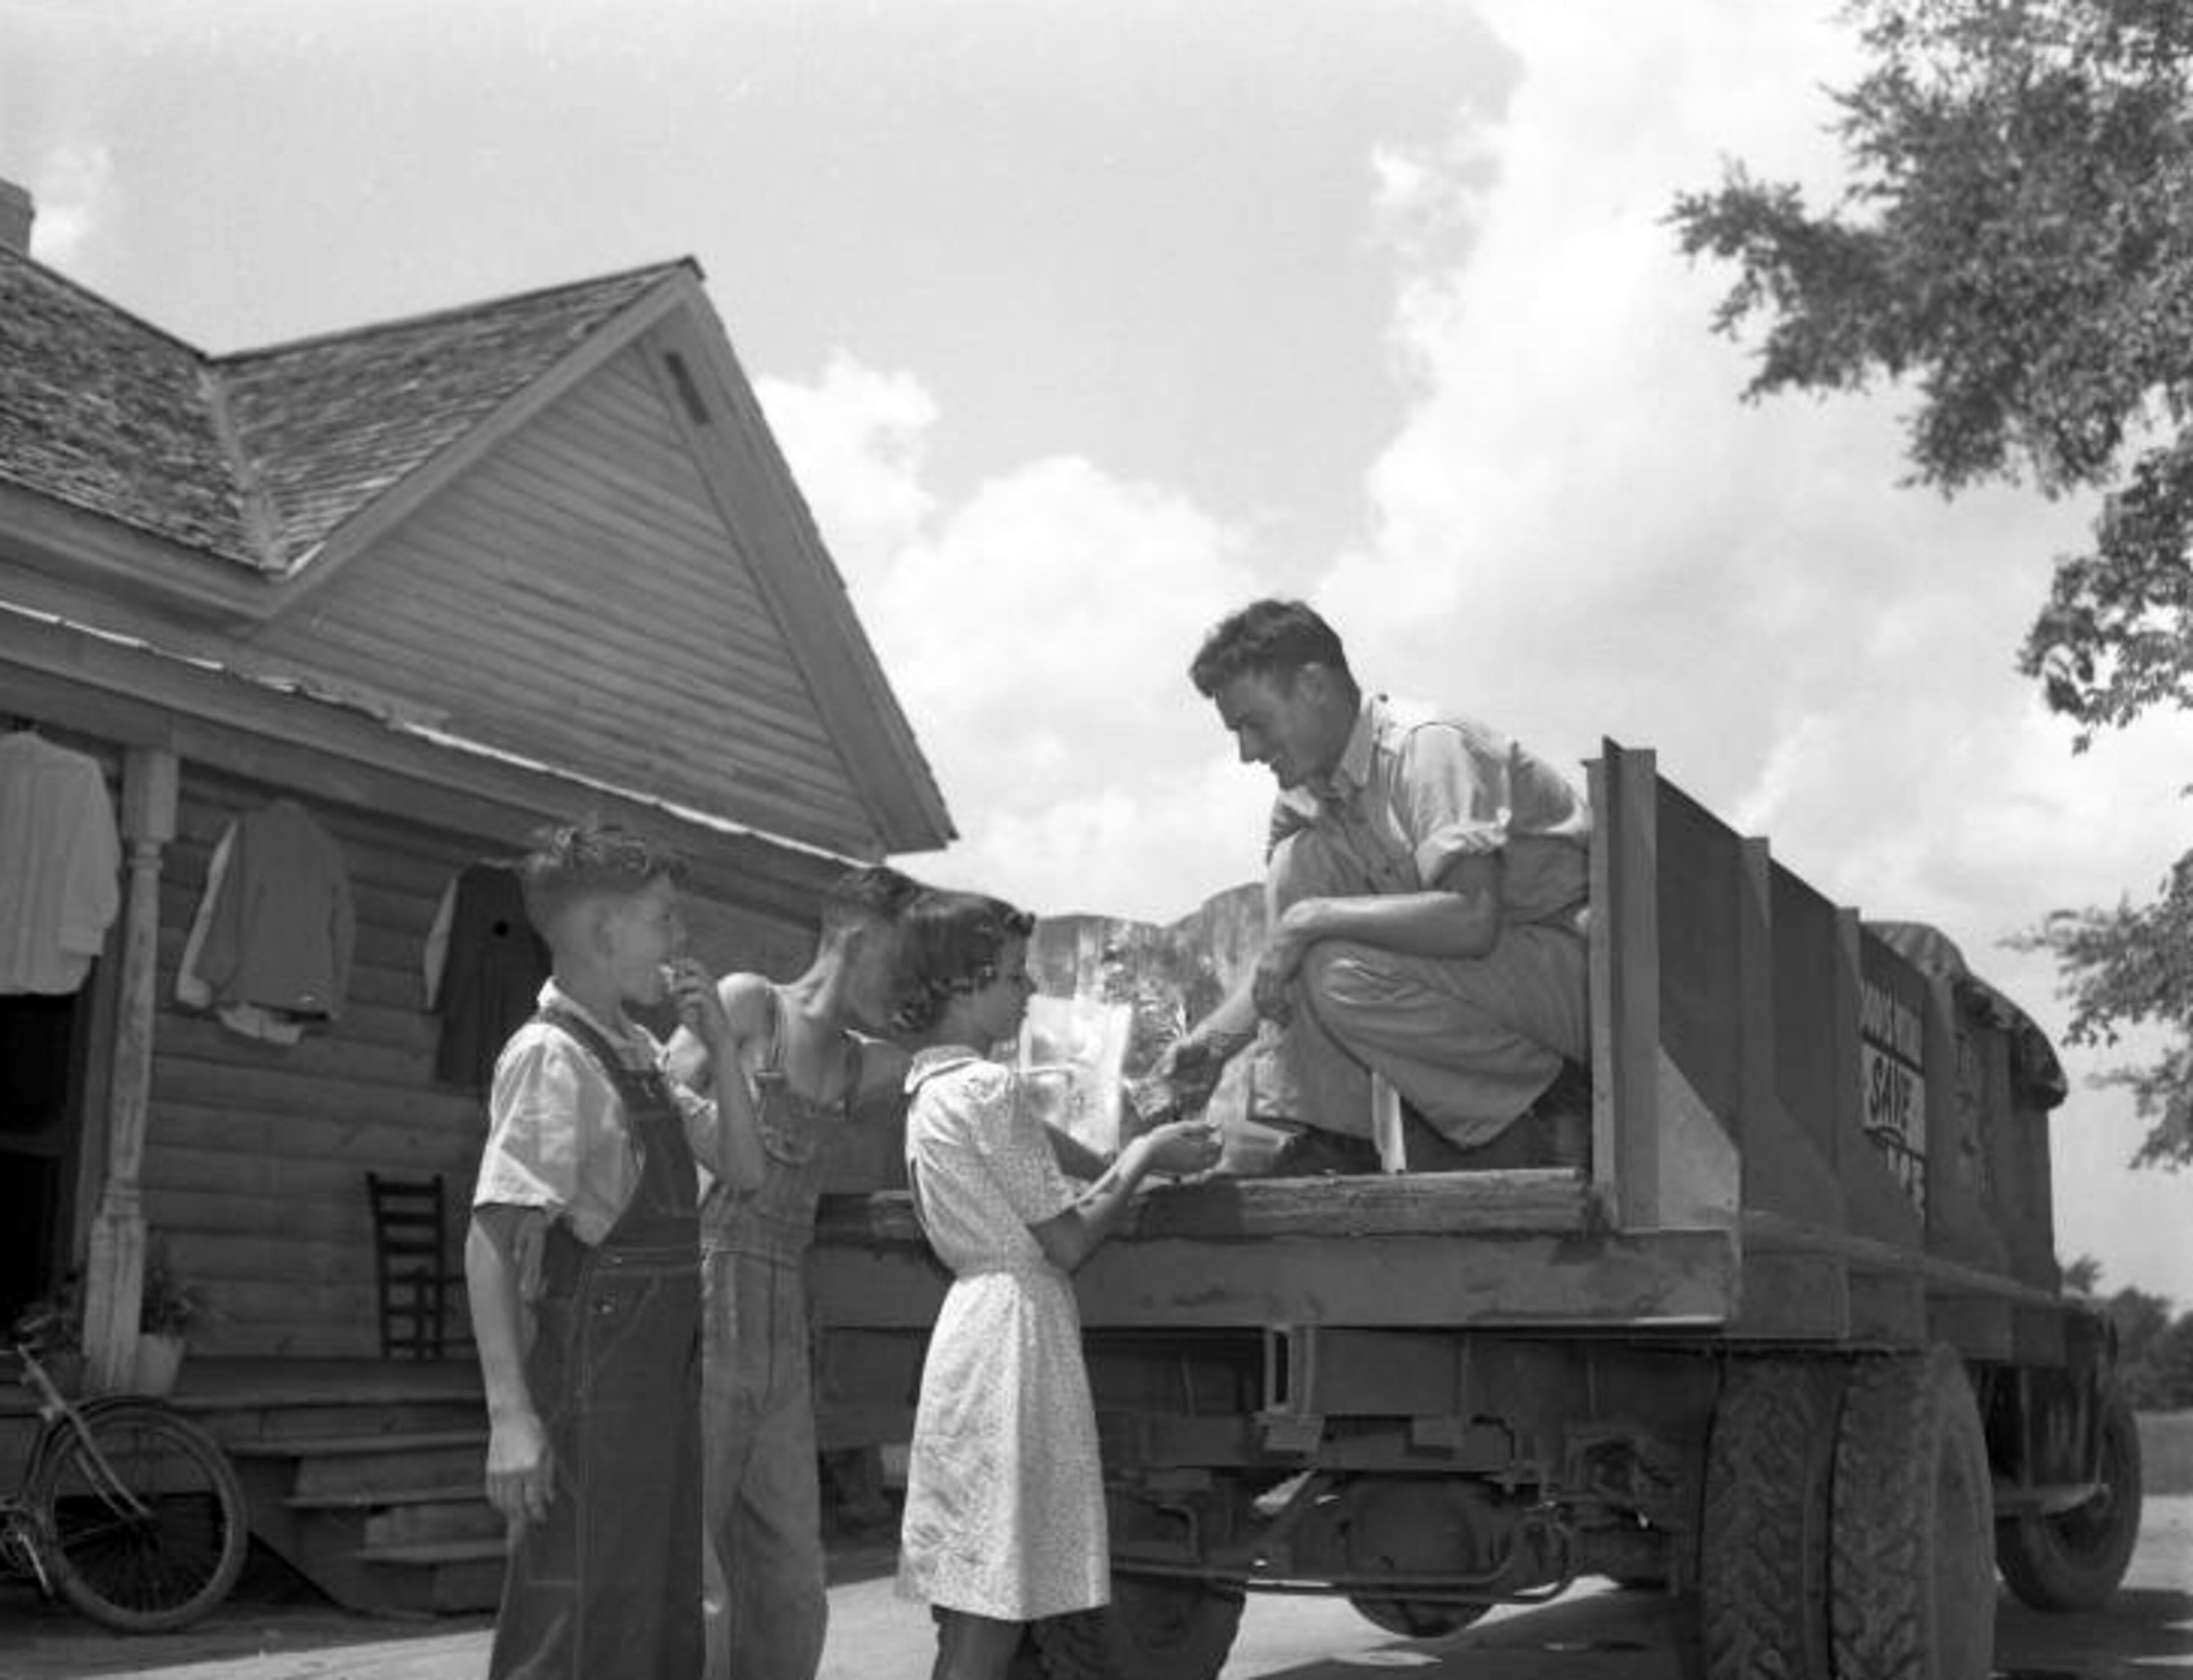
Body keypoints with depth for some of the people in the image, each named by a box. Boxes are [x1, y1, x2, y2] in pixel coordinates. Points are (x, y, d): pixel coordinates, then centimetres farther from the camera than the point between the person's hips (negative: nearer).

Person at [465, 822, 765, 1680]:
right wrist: (511, 1414, -25)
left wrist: (722, 1048, 1)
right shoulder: (550, 1059, -15)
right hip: (592, 1378, -9)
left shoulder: (638, 1051, 10)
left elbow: (742, 1168, 15)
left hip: (661, 1376, 9)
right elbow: (491, 1240, -20)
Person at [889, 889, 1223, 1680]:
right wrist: (1146, 1157, 1)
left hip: (978, 1322, 10)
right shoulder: (990, 1088, -13)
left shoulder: (929, 1090, 17)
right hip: (1015, 1338, -10)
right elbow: (1067, 1241, -12)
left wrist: (1140, 1154, 14)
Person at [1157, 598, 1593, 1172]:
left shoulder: (1429, 748, -20)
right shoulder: (1313, 787, 6)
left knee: (1341, 976, -27)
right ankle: (1326, 1139, -7)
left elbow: (1472, 919, -32)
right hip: (1483, 973, 8)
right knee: (1300, 865, -6)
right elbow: (1289, 933, 11)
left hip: (1577, 960, -8)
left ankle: (1553, 1109, -8)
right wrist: (1224, 1028, -5)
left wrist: (1314, 918, -26)